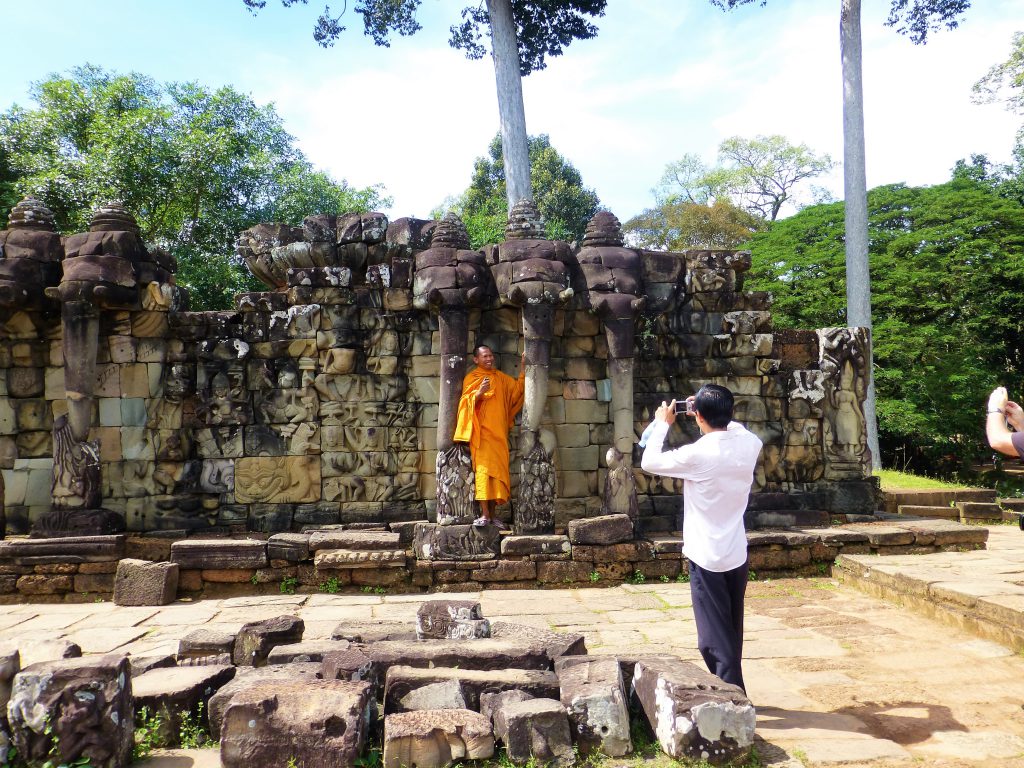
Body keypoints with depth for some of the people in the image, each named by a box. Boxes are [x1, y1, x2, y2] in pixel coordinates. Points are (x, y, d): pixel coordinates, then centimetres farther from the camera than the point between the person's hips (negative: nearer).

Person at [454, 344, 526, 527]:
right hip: (482, 431, -4)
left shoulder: (501, 377, 17)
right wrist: (479, 392, -22)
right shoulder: (471, 378, 4)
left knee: (497, 470, 2)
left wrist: (523, 369, 6)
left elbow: (517, 389, 13)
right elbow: (467, 402, -4)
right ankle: (484, 514, -16)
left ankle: (492, 513, 8)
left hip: (499, 432, 5)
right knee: (483, 470, -14)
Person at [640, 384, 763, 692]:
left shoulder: (696, 454, -21)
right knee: (732, 632, 21)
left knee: (715, 638, 2)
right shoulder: (749, 444, -5)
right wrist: (716, 416, 19)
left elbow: (649, 462, -5)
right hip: (738, 556, 6)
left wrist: (662, 424, 6)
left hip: (707, 559, -6)